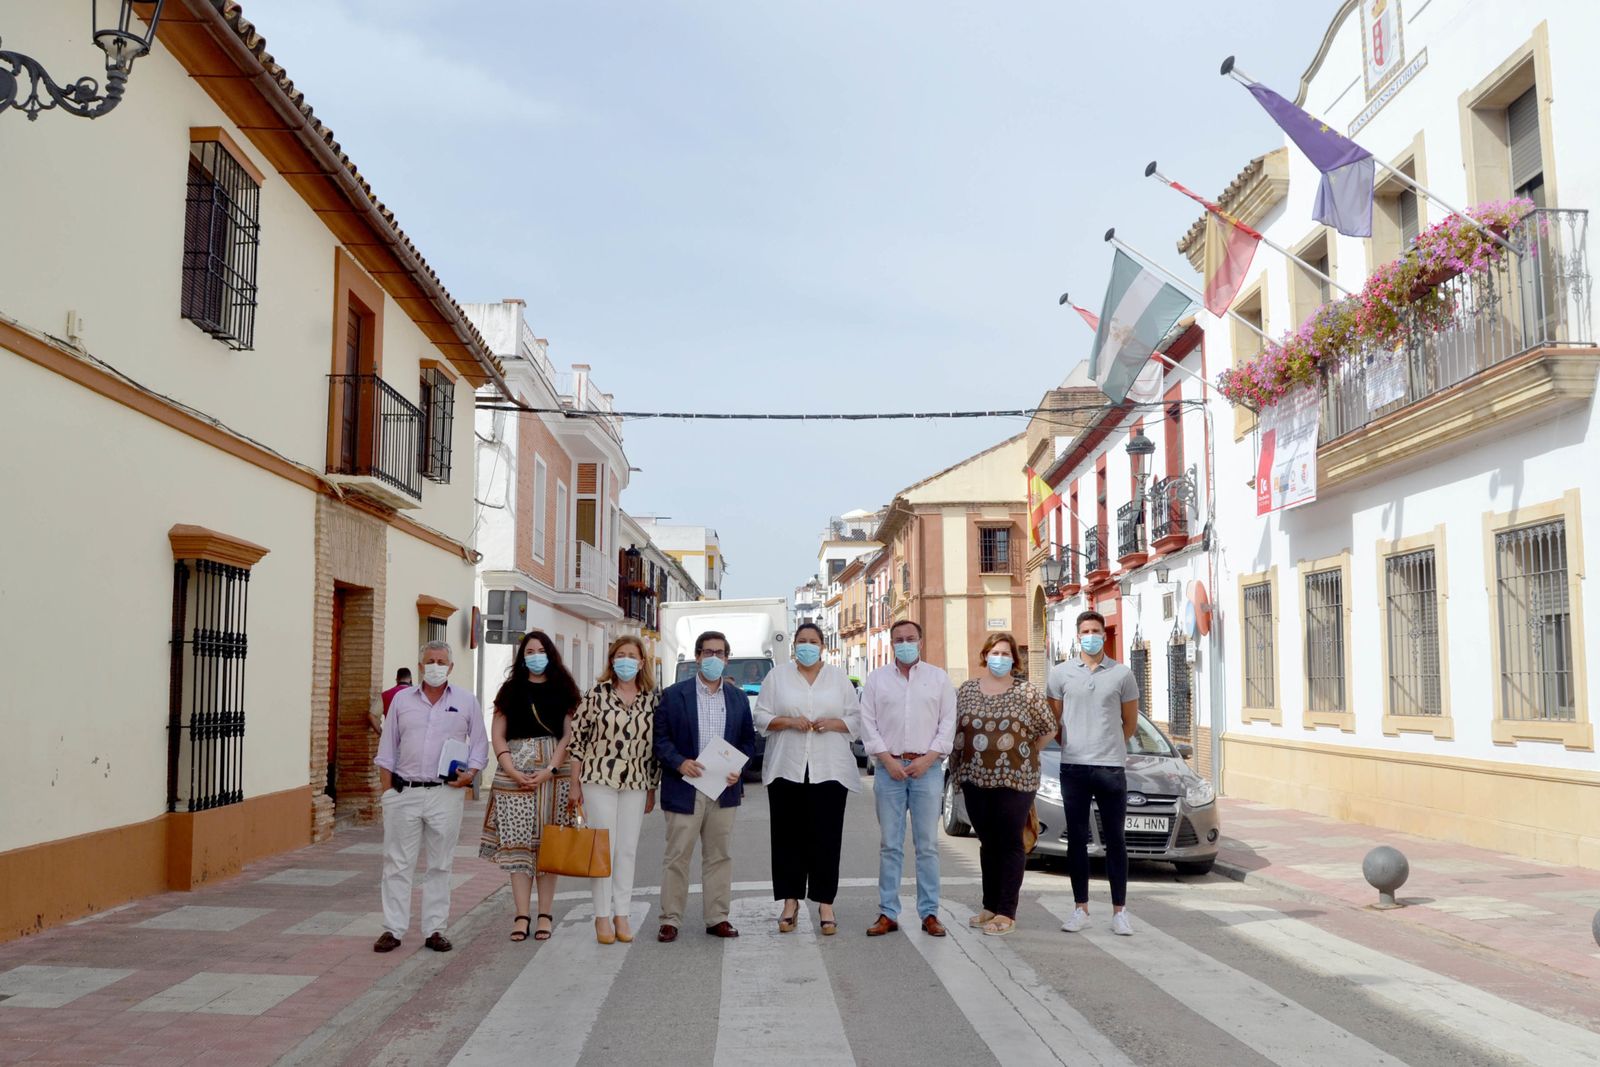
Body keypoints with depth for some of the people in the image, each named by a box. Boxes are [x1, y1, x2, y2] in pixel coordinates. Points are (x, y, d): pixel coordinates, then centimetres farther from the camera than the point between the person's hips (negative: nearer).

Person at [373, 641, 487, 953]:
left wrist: (471, 773, -7)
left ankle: (435, 929, 12)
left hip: (446, 794, -1)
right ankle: (393, 929, 10)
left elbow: (480, 742, 10)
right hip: (404, 793, 1)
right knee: (398, 863, 3)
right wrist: (387, 790, 3)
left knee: (440, 865, 5)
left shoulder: (466, 701, 7)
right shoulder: (402, 699, 9)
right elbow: (387, 749, 10)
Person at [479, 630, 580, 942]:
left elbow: (568, 735, 2)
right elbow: (497, 735, 7)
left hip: (553, 773, -1)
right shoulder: (511, 689, 11)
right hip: (513, 772, 1)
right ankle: (522, 914, 0)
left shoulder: (562, 689, 9)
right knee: (517, 842, -3)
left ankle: (545, 914, 4)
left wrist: (550, 770, -10)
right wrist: (513, 771, -7)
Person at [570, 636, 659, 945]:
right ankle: (602, 916, 9)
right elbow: (577, 737, -1)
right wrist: (574, 783, -1)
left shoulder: (652, 700, 4)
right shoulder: (596, 695, -4)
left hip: (636, 784, 3)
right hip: (599, 780, -2)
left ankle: (622, 914, 16)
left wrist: (652, 789, 9)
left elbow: (656, 745, 8)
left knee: (628, 850, 7)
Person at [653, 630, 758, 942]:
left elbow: (748, 740, 14)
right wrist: (679, 762, -16)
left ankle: (717, 918, 17)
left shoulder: (738, 698, 12)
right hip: (684, 790, -3)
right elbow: (660, 738, -1)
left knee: (720, 856, 8)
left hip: (724, 789, 3)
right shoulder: (674, 695, 1)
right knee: (677, 856, 1)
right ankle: (670, 919, 9)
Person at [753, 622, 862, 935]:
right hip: (787, 768, 0)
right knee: (789, 836, 2)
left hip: (829, 770, 0)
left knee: (826, 838, -1)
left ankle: (825, 904, 5)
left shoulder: (839, 678, 10)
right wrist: (788, 721, -11)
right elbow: (761, 718, 5)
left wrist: (832, 723, -11)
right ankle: (791, 902, 11)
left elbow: (855, 720, 8)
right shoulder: (777, 676, 8)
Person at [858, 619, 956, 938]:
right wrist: (888, 759, -6)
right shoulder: (877, 678, 9)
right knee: (890, 845, 2)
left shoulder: (938, 678, 8)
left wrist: (927, 758, -7)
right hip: (889, 767, 0)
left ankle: (929, 913, 7)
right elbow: (868, 723, 4)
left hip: (926, 767, 0)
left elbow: (948, 723, 4)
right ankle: (888, 914, 6)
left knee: (927, 845, 1)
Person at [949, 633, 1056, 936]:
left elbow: (1048, 730, 4)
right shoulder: (965, 691, 8)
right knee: (988, 843, 11)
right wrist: (959, 766, 9)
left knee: (1010, 844, -1)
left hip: (1014, 780, -3)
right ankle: (990, 906, 20)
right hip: (975, 780, 3)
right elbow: (950, 729, 13)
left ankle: (1006, 912, 4)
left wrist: (1024, 755, 5)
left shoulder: (1027, 692, 0)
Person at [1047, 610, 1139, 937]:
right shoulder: (1061, 672, 4)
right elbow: (1054, 719, 11)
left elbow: (1130, 722, 12)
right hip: (1073, 767, 1)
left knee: (1115, 839, 3)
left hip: (1111, 766, -1)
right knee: (1077, 839, 6)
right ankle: (1080, 909, 14)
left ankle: (1119, 911, 10)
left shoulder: (1122, 674, 3)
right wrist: (1071, 746, 11)